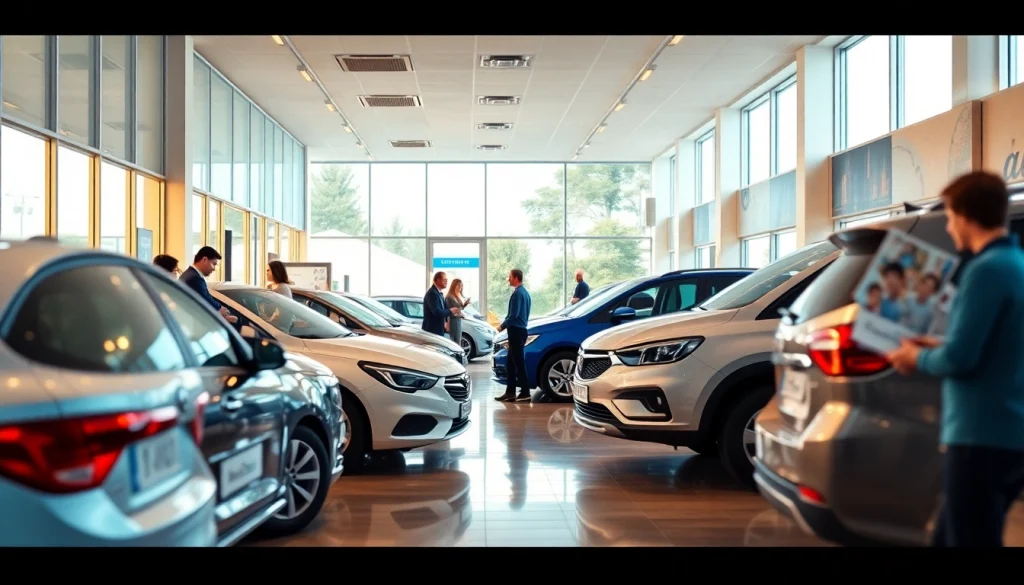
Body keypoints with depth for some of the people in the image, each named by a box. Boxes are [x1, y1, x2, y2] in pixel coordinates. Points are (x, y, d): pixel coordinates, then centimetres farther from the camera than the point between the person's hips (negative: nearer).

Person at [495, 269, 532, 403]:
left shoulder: (517, 293, -15)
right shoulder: (525, 292, 16)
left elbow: (513, 315, -20)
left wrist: (502, 325, -6)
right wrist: (506, 324, 18)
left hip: (516, 331, -10)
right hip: (521, 329, 10)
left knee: (519, 362, -6)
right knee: (511, 363, 12)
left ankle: (525, 393, -4)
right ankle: (510, 392, 14)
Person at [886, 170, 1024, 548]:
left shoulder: (987, 269, -16)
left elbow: (959, 360, -20)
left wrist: (919, 359, -1)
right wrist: (938, 349, 18)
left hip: (982, 439, -9)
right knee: (949, 539, 19)